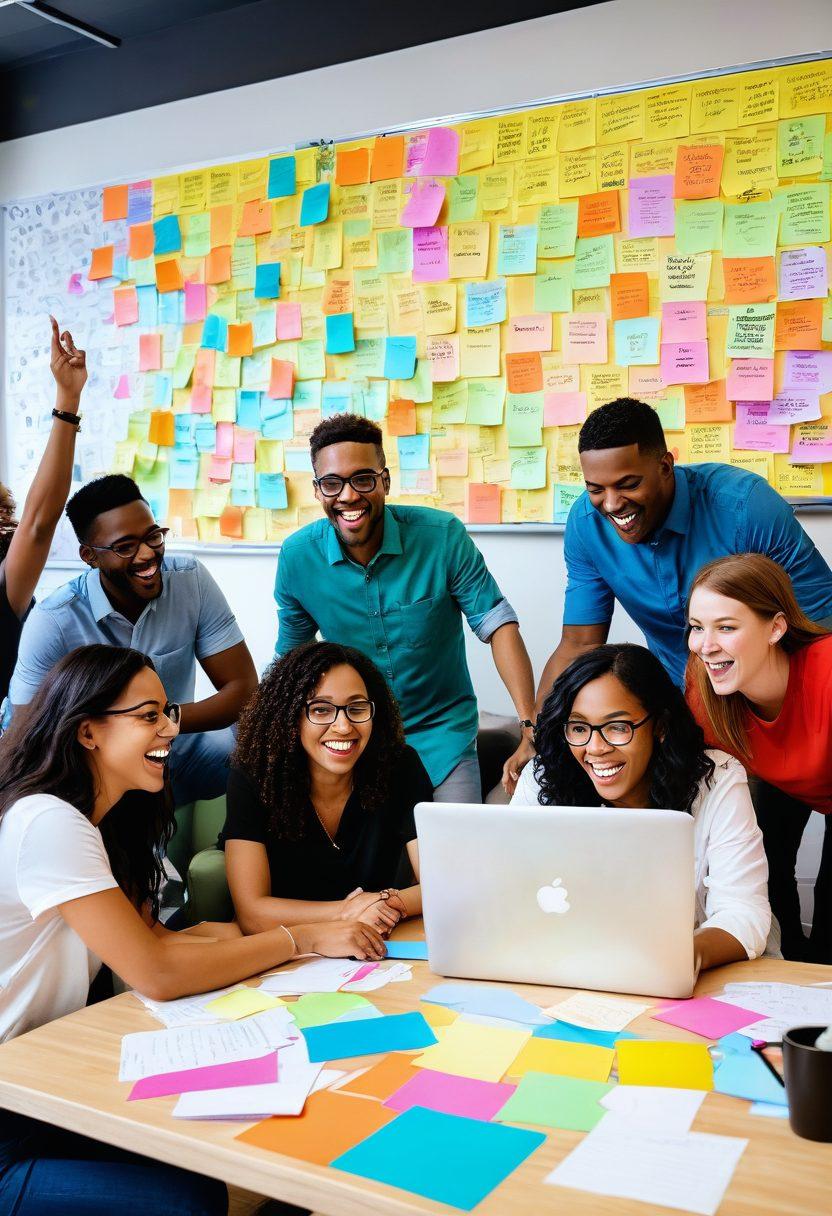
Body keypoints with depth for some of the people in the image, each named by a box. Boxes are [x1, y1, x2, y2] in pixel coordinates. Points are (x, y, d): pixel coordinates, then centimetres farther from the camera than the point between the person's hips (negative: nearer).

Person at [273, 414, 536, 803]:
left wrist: (531, 726, -23)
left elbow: (498, 624, -13)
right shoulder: (297, 556, -9)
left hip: (442, 731, -1)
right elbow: (291, 657, 4)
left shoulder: (443, 536, -16)